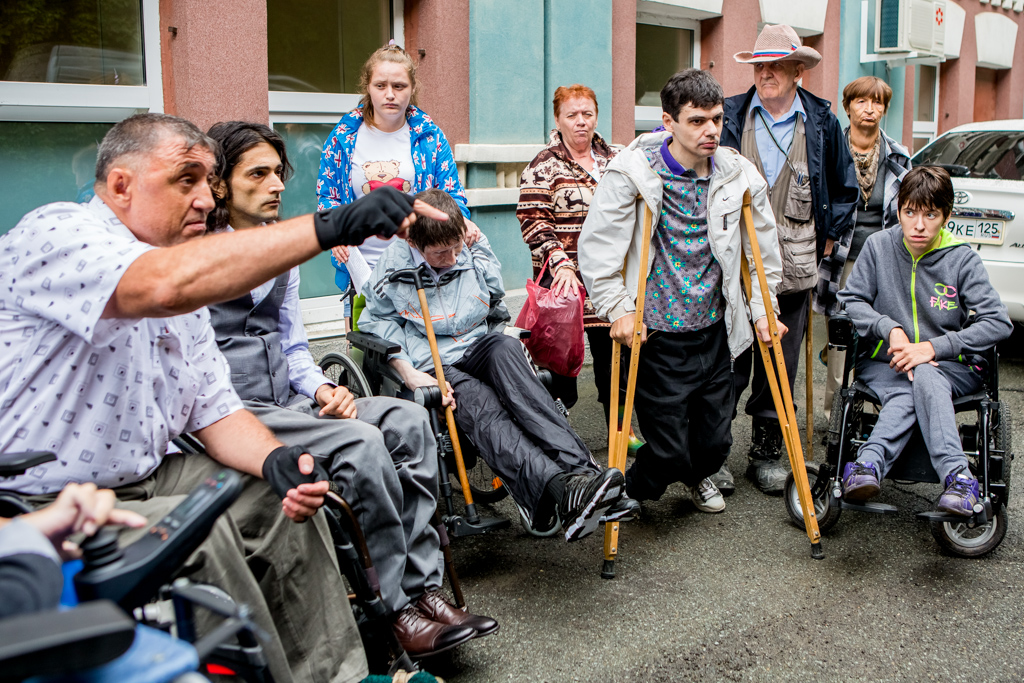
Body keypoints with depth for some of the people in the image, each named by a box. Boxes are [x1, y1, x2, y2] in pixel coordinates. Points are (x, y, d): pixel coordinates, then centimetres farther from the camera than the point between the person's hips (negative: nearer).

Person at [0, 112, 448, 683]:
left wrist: (274, 460, -13)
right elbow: (167, 284, -40)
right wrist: (330, 226, -43)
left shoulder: (186, 283, 11)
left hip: (144, 483, 9)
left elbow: (215, 409, 9)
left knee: (279, 500, -1)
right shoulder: (55, 234, -18)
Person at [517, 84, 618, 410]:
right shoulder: (543, 166, -4)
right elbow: (533, 222, -11)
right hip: (564, 279, -5)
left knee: (612, 351, 9)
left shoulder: (613, 159, 14)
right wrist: (561, 263, -21)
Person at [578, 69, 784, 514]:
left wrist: (762, 307, 9)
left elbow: (763, 248, 14)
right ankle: (631, 491, 32)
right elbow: (596, 247, -9)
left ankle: (697, 476, 49)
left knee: (715, 440, 13)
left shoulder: (739, 177, 1)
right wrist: (618, 309, -12)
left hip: (714, 332, 4)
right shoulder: (633, 172, -12)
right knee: (668, 451, -2)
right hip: (657, 337, -4)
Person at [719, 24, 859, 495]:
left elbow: (845, 186, 18)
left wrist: (829, 235, 11)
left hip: (793, 266, 1)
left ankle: (766, 452, 21)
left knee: (780, 364, 8)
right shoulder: (730, 116, 4)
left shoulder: (822, 121, 7)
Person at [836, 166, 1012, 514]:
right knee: (905, 394, -33)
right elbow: (851, 300, 2)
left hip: (948, 366, -1)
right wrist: (890, 329, -16)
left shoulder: (962, 259, -5)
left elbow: (999, 323, -11)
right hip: (884, 362, 1)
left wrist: (933, 348, -20)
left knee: (924, 377, -36)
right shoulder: (878, 245, -1)